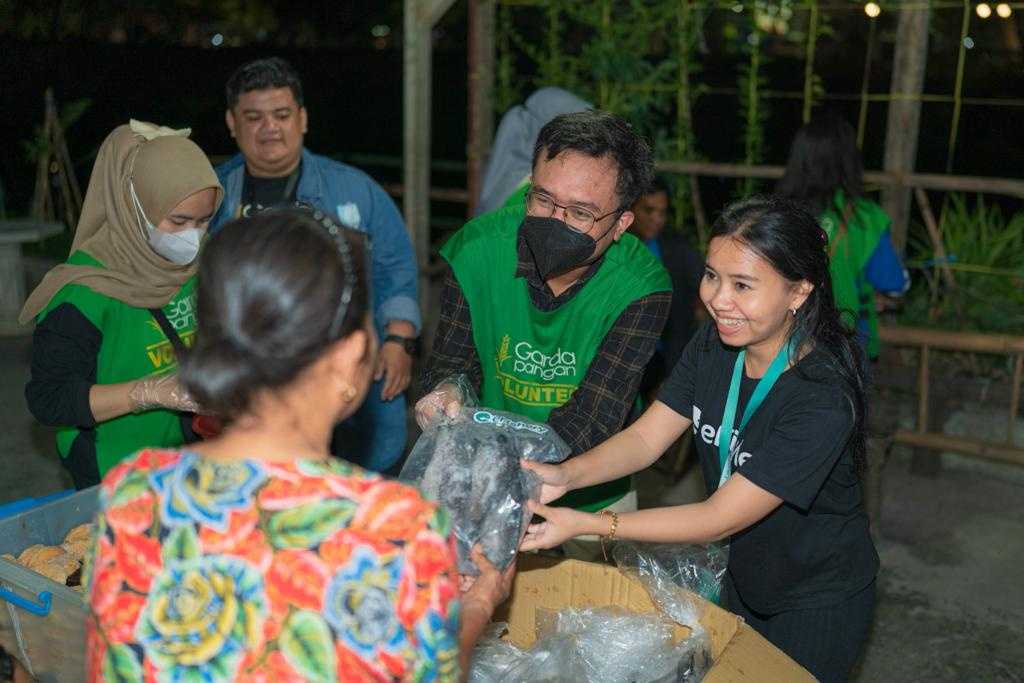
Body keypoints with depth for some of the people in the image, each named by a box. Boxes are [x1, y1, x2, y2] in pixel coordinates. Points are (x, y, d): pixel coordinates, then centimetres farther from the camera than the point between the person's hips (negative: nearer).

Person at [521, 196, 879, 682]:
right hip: (743, 578, 6)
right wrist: (566, 474, -32)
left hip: (818, 604, -6)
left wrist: (584, 525, -37)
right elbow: (645, 437, -12)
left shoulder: (824, 398, -34)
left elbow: (721, 518, -32)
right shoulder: (716, 342, -12)